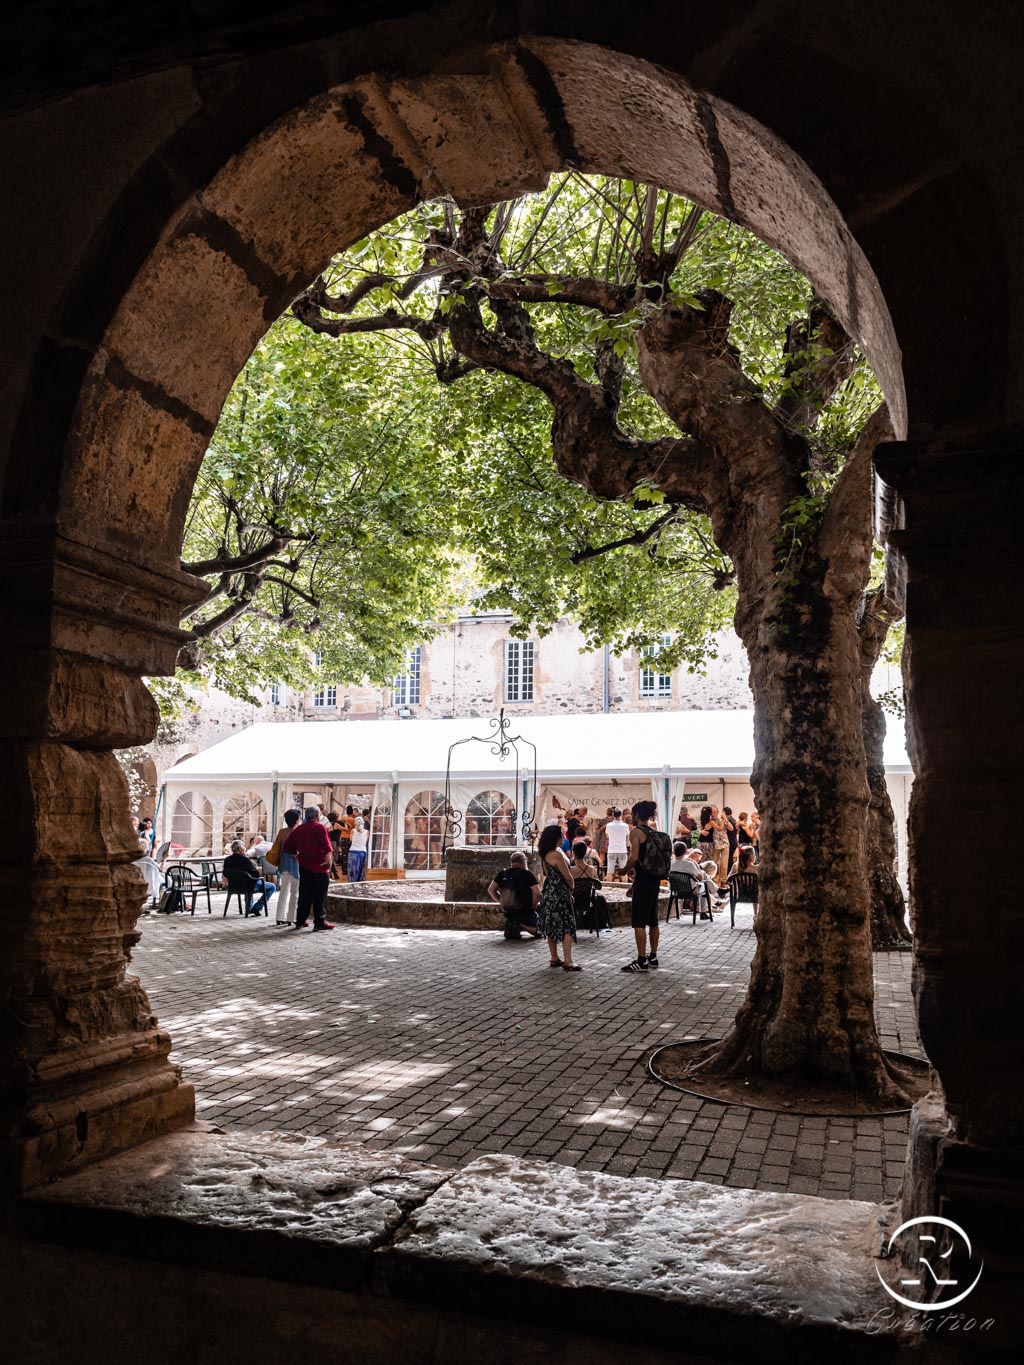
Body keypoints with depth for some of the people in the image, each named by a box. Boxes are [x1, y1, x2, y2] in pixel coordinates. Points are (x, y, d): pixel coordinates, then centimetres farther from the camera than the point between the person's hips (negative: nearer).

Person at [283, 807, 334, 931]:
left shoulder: (298, 829, 9)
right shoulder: (319, 828, -10)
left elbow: (288, 846, 12)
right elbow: (327, 846, -19)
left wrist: (297, 856, 17)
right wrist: (329, 860, -15)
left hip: (304, 866, 6)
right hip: (319, 866, -6)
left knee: (304, 894, 14)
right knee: (319, 896, -1)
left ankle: (300, 921, 18)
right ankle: (319, 923, 0)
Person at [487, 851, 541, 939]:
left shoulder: (503, 874, 3)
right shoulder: (527, 874, -11)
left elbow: (491, 890, 4)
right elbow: (537, 894, -19)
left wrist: (502, 901, 12)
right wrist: (532, 908, -4)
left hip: (508, 913, 6)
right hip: (525, 912, -6)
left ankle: (510, 925, 4)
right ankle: (521, 926, -14)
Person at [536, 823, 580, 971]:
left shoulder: (544, 854, 9)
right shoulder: (556, 854, -18)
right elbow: (568, 877, -15)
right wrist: (571, 887, 4)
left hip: (548, 892, 9)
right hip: (559, 893, -9)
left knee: (552, 927, 13)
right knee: (567, 927, -6)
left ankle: (554, 959, 20)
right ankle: (568, 961, -10)